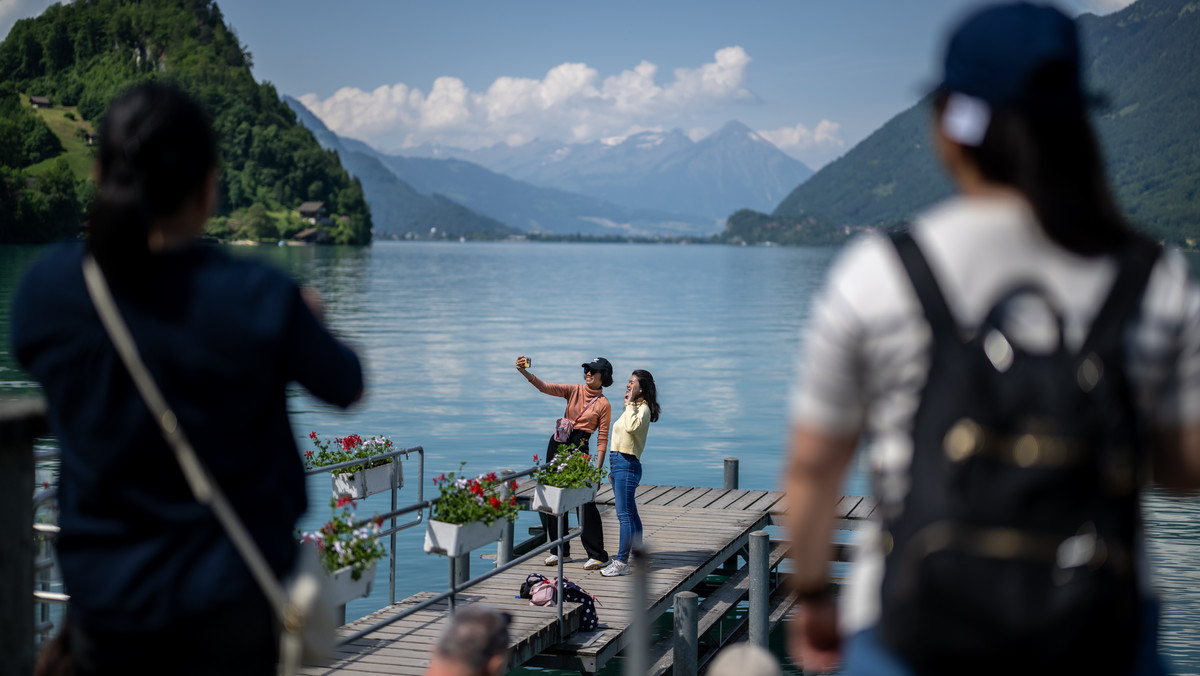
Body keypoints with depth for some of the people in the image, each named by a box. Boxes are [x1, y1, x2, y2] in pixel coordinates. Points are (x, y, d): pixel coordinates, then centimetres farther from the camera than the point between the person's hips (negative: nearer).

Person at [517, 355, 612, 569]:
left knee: (585, 501, -9)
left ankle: (598, 556, -2)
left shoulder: (604, 404, -3)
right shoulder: (574, 391, 8)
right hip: (557, 443, 5)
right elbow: (545, 387, -4)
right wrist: (524, 372, -20)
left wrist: (597, 471, -10)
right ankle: (561, 551, 20)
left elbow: (602, 440, -4)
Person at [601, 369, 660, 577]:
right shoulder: (633, 408, 20)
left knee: (625, 514, -10)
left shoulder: (643, 409, -11)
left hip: (628, 464, -10)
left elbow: (632, 427, -32)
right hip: (619, 462, 10)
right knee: (630, 513, 16)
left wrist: (630, 403, -19)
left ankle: (622, 562, -10)